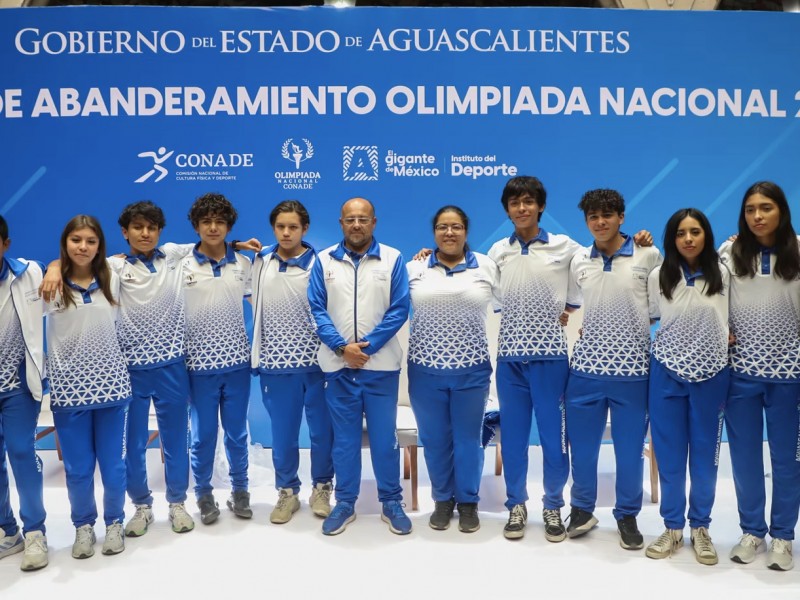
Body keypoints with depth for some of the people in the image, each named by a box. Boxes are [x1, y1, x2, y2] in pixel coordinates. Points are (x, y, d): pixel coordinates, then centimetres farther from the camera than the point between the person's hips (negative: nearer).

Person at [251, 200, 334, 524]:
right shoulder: (260, 261, 4)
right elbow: (256, 305, 14)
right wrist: (257, 356, 11)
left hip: (316, 361, -2)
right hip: (275, 363, 3)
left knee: (322, 430, 9)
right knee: (282, 433, 12)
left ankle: (321, 489, 27)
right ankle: (287, 492, 28)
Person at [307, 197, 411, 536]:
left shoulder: (393, 259, 1)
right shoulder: (323, 260, 4)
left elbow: (399, 309, -4)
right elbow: (316, 308, 0)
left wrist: (367, 346, -12)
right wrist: (342, 347, -12)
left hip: (381, 364, -1)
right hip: (338, 364, 1)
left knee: (384, 437, 6)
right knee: (344, 438, 10)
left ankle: (391, 502, 20)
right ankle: (345, 503, 22)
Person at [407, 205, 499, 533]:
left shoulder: (487, 266, 0)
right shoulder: (413, 268, 1)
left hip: (471, 369, -1)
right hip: (425, 370, 1)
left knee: (468, 438, 10)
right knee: (434, 439, 12)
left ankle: (468, 501, 27)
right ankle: (442, 499, 29)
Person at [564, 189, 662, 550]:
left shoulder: (648, 256, -3)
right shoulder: (578, 261, 5)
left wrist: (638, 323, -3)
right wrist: (584, 327, 2)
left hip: (632, 367, -2)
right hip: (586, 366, 2)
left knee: (630, 448, 8)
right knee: (581, 444, 10)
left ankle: (627, 516, 27)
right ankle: (582, 509, 30)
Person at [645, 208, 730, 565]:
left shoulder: (722, 274, -3)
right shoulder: (659, 276, -4)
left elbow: (734, 316, 10)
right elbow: (646, 315, 8)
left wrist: (729, 335, -3)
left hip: (711, 372, 0)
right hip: (667, 372, 0)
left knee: (705, 452, 8)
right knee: (669, 452, 7)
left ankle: (700, 527, 24)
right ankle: (673, 526, 21)